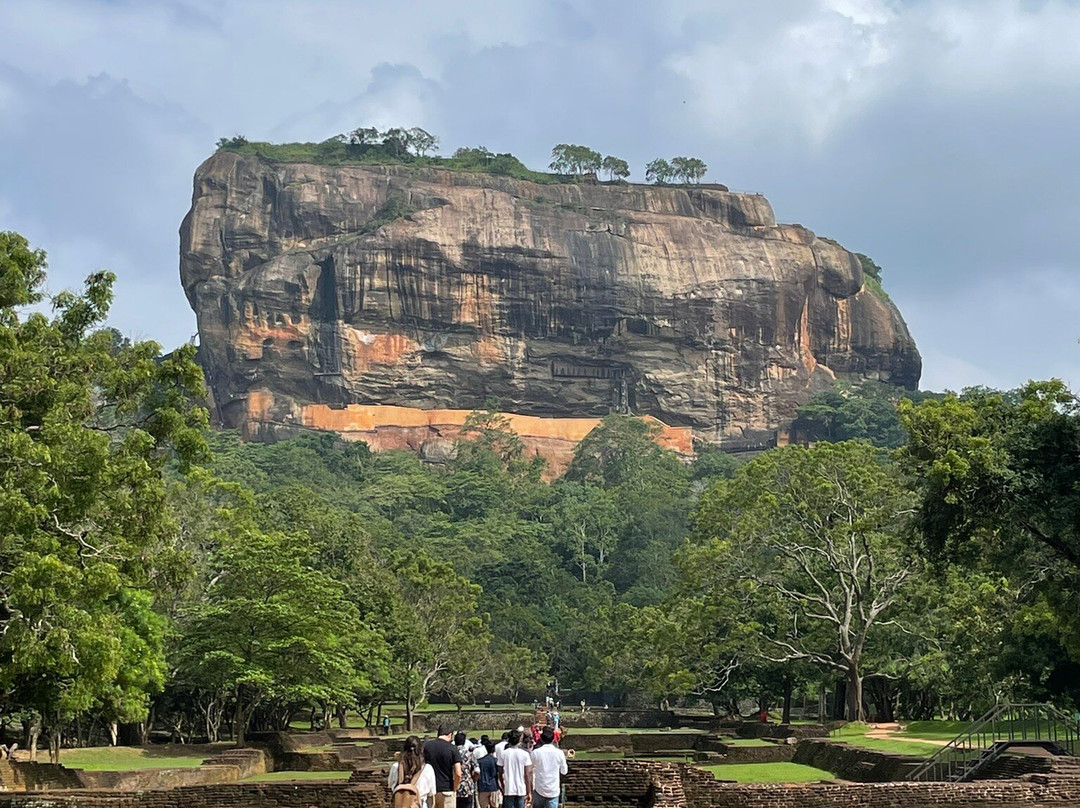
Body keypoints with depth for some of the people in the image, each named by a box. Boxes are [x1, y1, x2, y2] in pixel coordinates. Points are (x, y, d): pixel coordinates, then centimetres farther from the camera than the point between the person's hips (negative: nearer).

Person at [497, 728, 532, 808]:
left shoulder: (504, 754, -4)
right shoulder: (524, 754, -6)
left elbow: (500, 773, 2)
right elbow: (527, 775, -5)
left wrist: (502, 786, 18)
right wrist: (528, 791, 3)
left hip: (508, 789, 1)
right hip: (521, 789, 0)